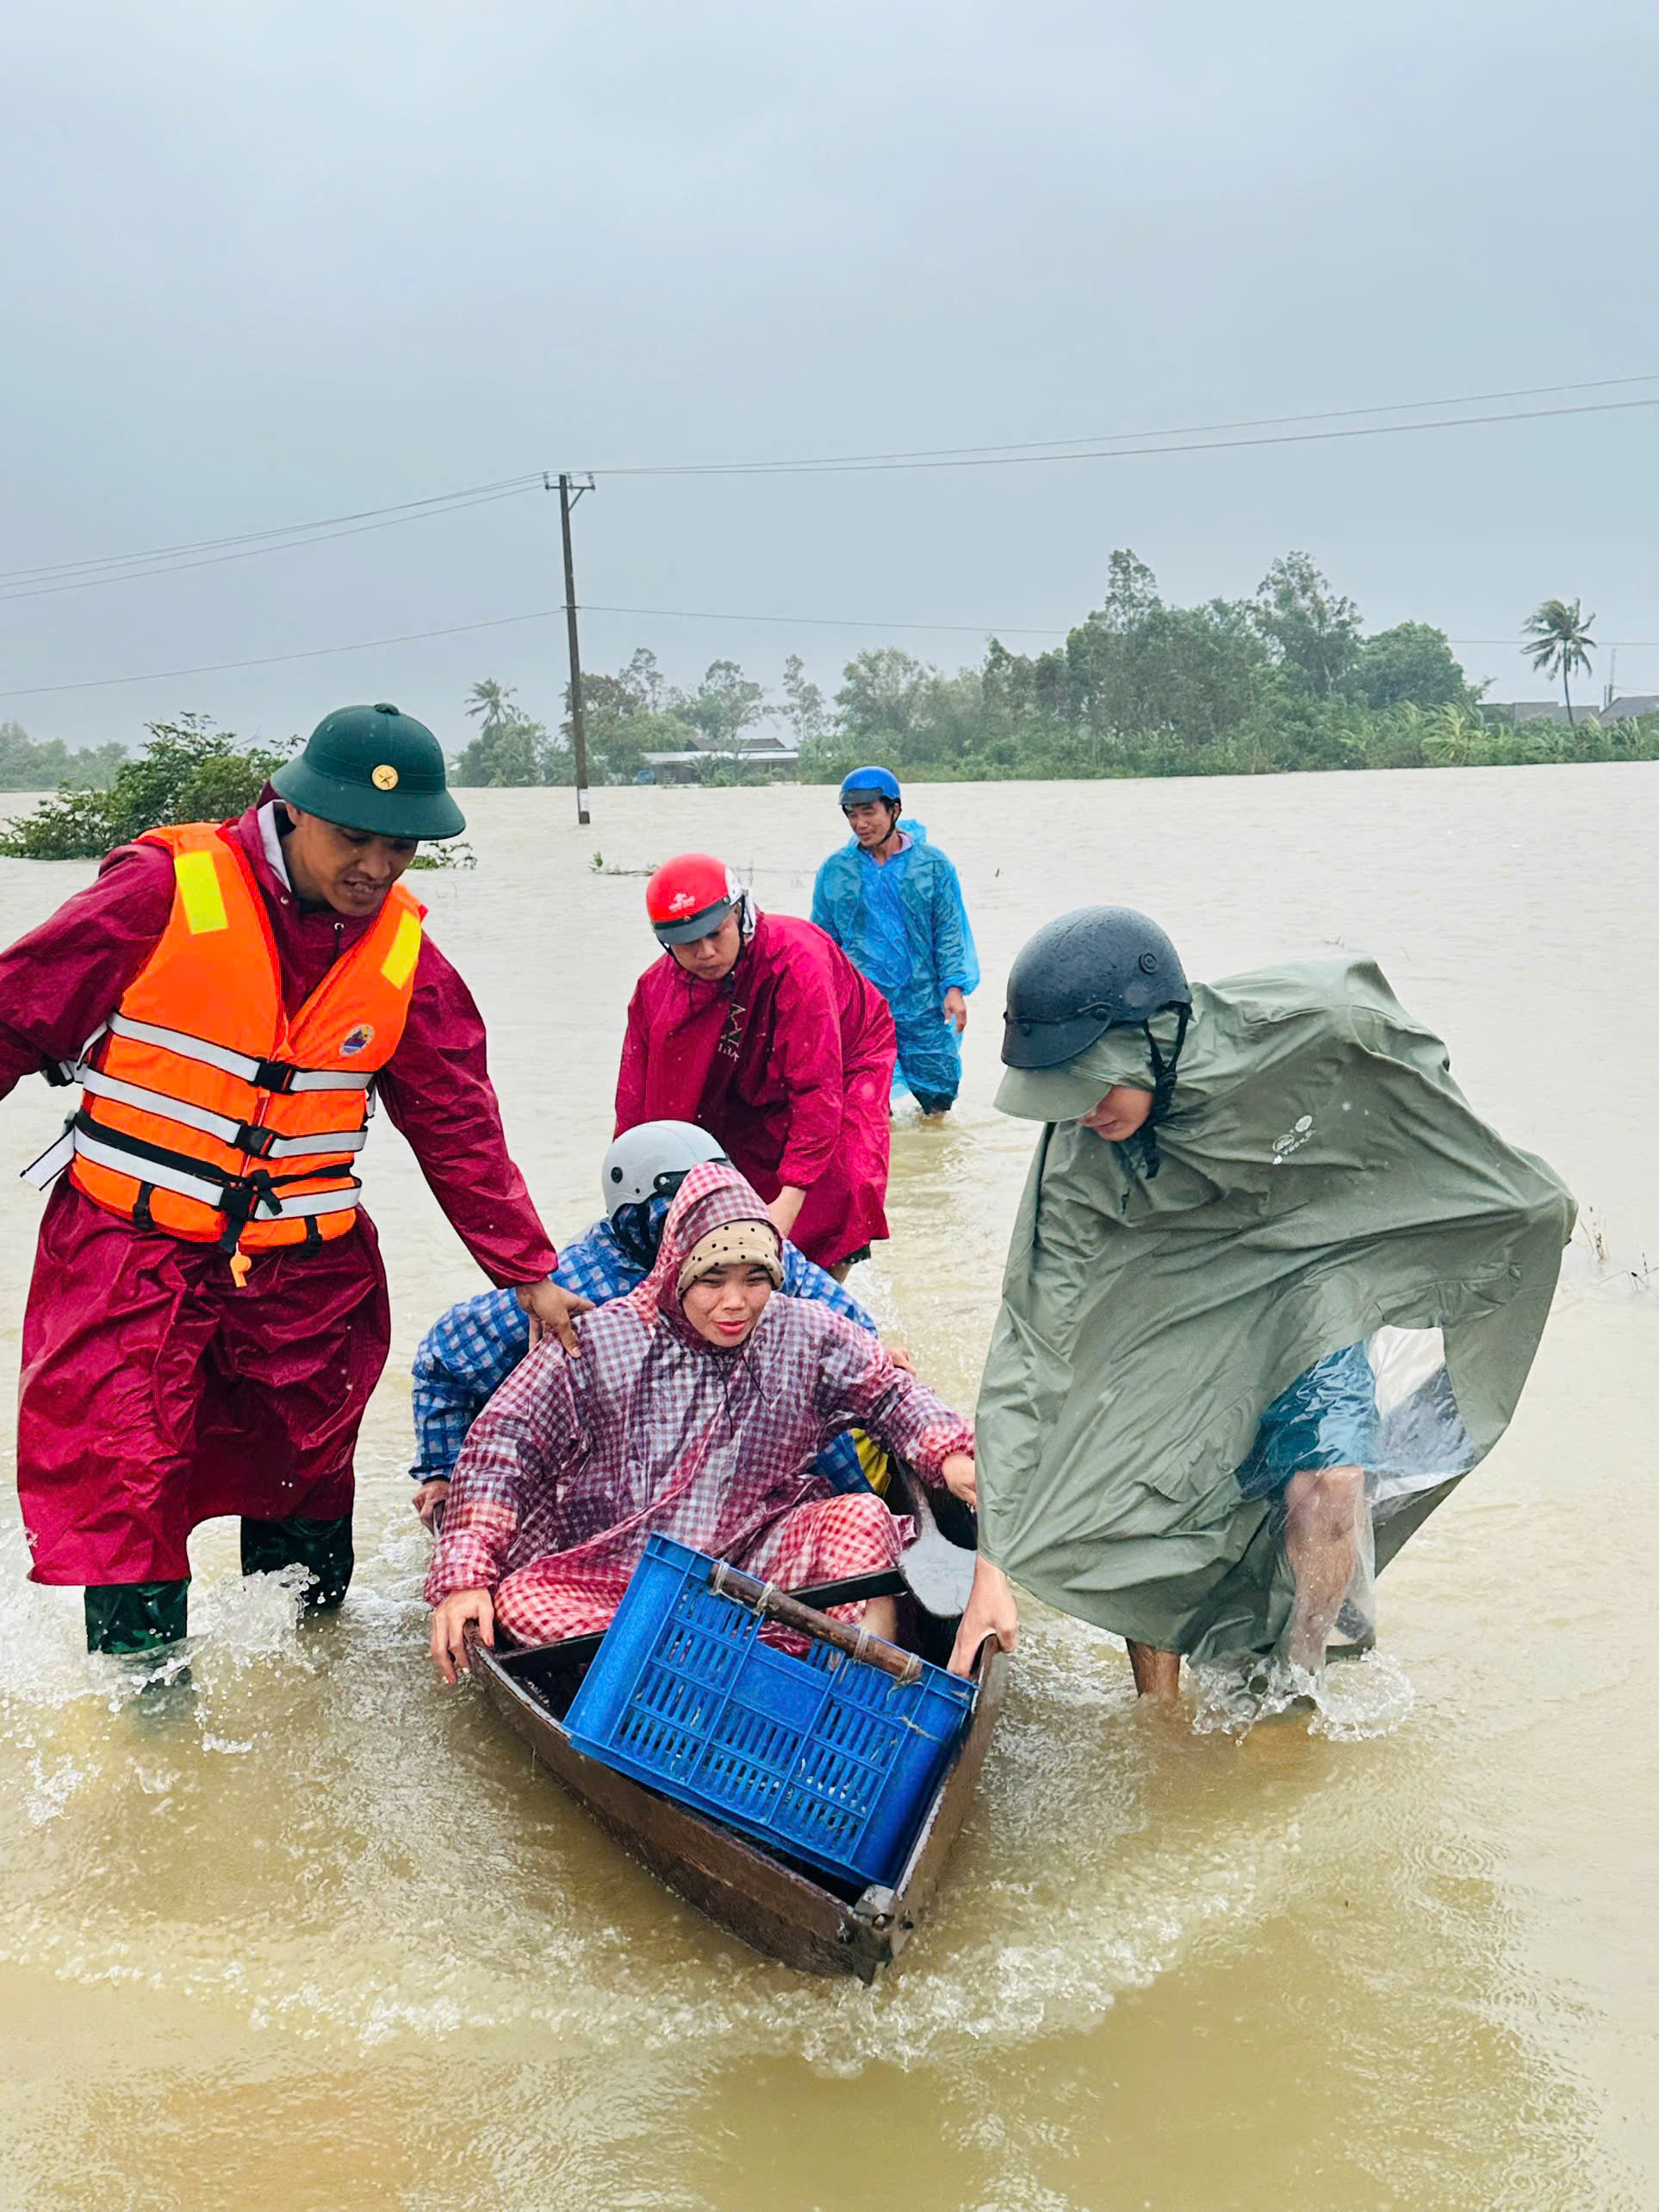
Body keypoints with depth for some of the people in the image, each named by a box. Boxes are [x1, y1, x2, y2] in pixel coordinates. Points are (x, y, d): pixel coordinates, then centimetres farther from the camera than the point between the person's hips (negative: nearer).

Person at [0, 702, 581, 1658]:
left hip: (308, 1265, 4)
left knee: (304, 1474, 17)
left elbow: (460, 1126, 5)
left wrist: (529, 1272, 4)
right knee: (124, 1480, -6)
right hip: (131, 1247, -3)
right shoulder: (166, 890, -13)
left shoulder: (405, 956, -1)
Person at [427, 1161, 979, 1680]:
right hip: (611, 1579, -1)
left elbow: (891, 1393, 11)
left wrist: (951, 1456, -11)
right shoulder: (601, 1341, -4)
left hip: (757, 1564, 1)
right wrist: (465, 1577, -14)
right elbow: (503, 1441, -4)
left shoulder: (807, 1334, 2)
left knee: (861, 1517, -22)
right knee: (519, 1600, -30)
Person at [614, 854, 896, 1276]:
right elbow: (637, 1099, -16)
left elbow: (818, 1086, -39)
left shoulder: (795, 959, -37)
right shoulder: (657, 988, -22)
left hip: (844, 1063, -4)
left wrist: (791, 1197, -44)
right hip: (755, 1091, 4)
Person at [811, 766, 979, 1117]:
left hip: (923, 1005, -1)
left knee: (939, 1091, 5)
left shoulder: (933, 865, -1)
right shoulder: (834, 871, 3)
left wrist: (954, 987, -8)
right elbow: (823, 939, 11)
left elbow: (950, 931, 1)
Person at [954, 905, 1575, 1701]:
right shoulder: (1078, 1159, -29)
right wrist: (994, 1560, -32)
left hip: (1310, 1288, -1)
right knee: (1143, 1506, -6)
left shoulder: (1309, 1026, -32)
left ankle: (1287, 1691, 6)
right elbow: (1031, 1347, -28)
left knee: (1325, 1489, -20)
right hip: (1175, 1318, 1)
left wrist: (1524, 1191, 9)